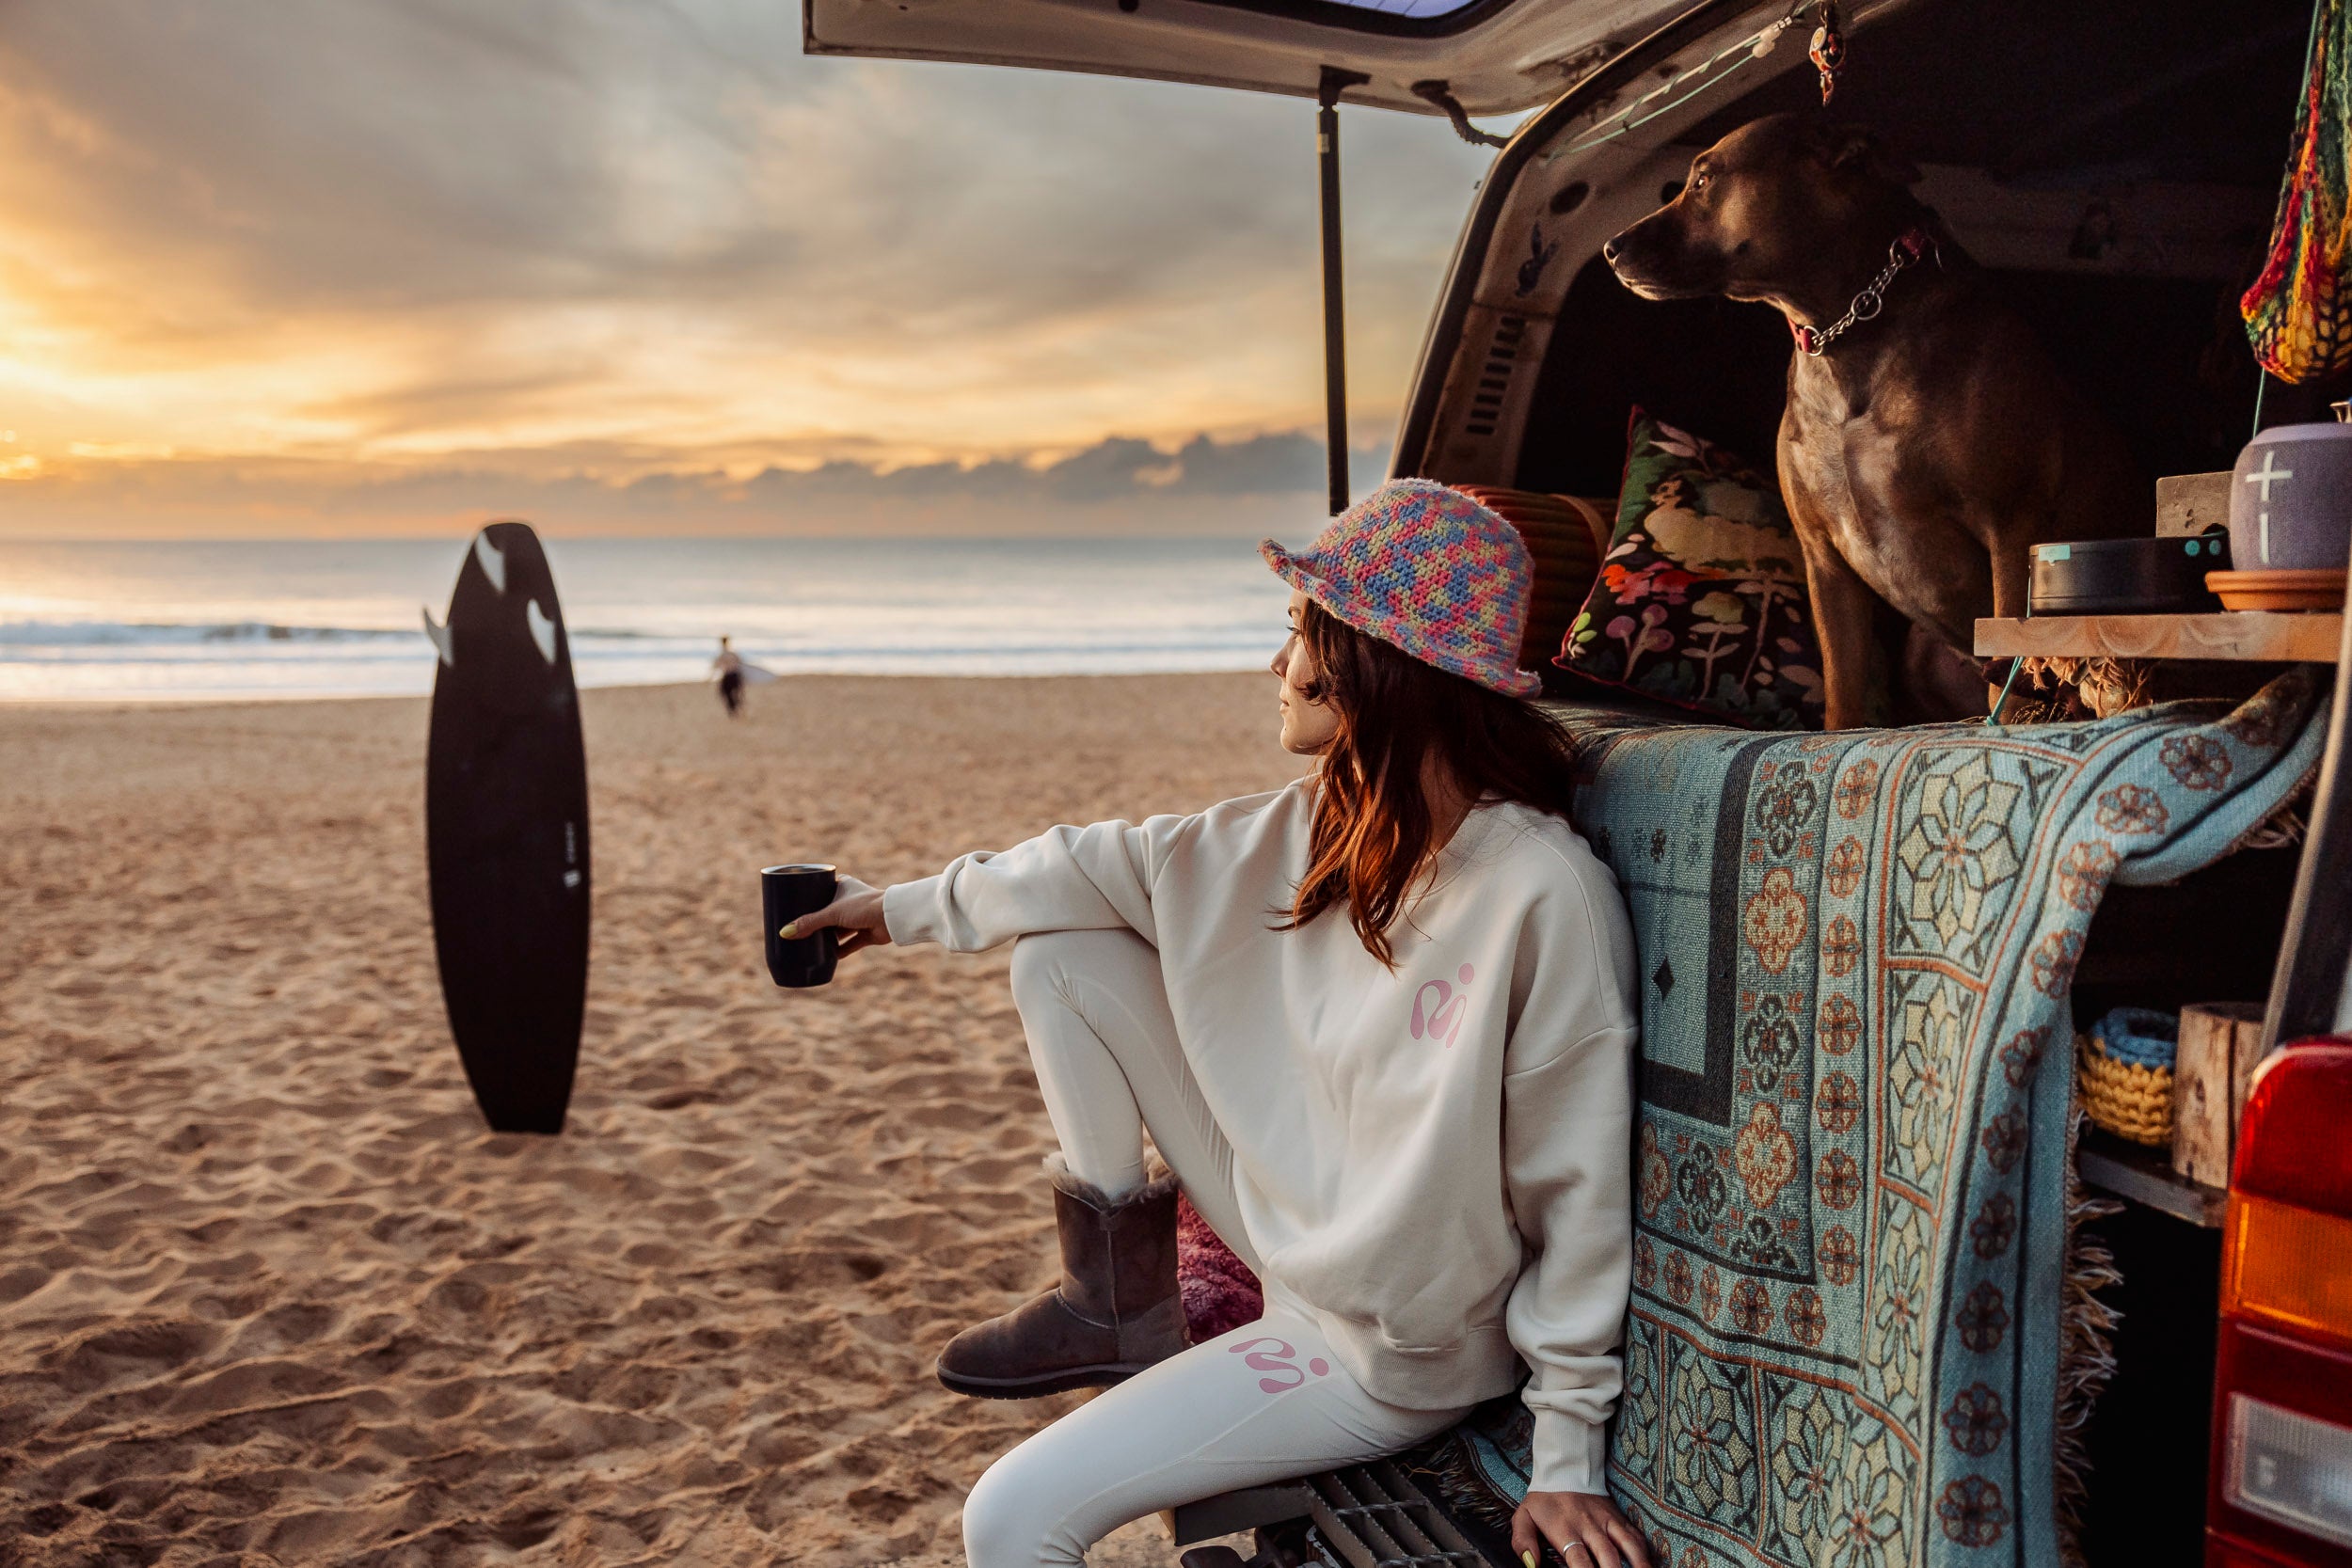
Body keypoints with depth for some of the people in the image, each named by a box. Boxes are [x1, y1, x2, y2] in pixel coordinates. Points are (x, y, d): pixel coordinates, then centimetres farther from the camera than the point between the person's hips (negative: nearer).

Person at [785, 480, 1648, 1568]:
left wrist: (1566, 1458, -13)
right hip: (1289, 1224, 7)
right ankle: (1117, 1301, 10)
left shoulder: (1545, 896, -27)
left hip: (1386, 1351, -7)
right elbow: (1118, 865, 5)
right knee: (1060, 953, 1)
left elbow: (1579, 1188, -21)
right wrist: (907, 907, 13)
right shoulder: (1323, 829, -5)